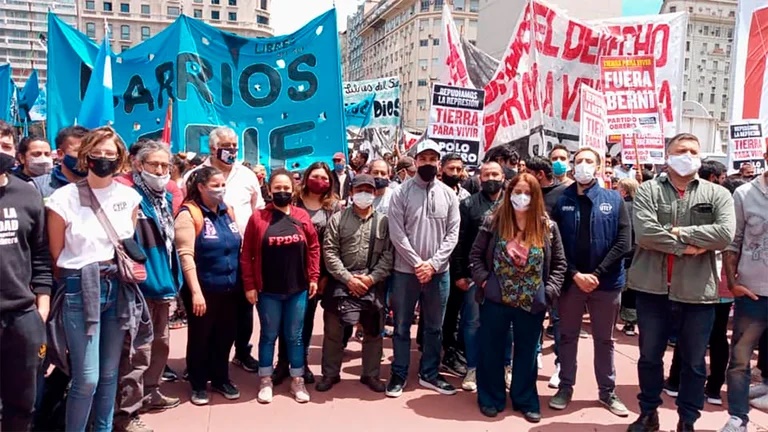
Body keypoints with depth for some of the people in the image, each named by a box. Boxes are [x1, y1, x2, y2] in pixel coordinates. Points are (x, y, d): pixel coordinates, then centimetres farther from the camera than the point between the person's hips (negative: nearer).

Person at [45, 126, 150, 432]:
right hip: (80, 290, -4)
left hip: (118, 289, 4)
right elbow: (56, 254, -1)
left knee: (110, 372, 14)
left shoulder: (129, 197, 5)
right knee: (87, 378, -3)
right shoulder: (65, 197, -7)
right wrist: (75, 281, 2)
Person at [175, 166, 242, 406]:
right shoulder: (189, 213, -11)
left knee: (225, 336, 15)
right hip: (203, 290, -5)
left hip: (230, 289, 5)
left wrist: (242, 282, 10)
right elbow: (186, 255, -17)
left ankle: (221, 379, 33)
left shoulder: (228, 212, 7)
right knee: (200, 337, 10)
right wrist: (196, 291, -21)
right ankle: (198, 384, 27)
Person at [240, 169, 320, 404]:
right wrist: (249, 285, -6)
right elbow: (247, 254, -4)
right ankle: (265, 381, 25)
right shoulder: (258, 218, -5)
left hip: (298, 289, 1)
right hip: (268, 291, -1)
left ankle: (297, 381, 25)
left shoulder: (302, 216, 0)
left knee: (295, 336, 12)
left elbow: (313, 248, 6)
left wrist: (313, 277, 2)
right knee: (269, 335, 11)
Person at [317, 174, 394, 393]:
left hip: (373, 285, 1)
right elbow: (329, 252, -5)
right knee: (333, 331, 9)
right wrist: (348, 278, -13)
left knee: (373, 332, 11)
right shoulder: (338, 218, 1)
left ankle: (371, 374, 28)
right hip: (341, 283, 0)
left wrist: (371, 278, -13)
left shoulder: (383, 221, 3)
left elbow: (388, 255, -2)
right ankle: (330, 374, 26)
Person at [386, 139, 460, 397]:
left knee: (434, 327, 13)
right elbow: (397, 233, -9)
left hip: (438, 271, 3)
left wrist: (433, 263, -12)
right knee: (402, 326, 8)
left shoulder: (448, 194, 3)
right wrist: (417, 263, -15)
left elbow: (452, 234, -1)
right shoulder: (401, 193, -4)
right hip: (406, 270, -2)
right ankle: (398, 374, 23)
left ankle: (429, 374, 28)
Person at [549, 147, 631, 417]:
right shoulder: (560, 201, 1)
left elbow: (623, 242, -5)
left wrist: (597, 274, -12)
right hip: (570, 280, 0)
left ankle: (608, 391, 28)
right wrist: (575, 274, -12)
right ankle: (565, 387, 26)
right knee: (568, 336, 12)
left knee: (604, 339, 14)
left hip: (606, 281, 0)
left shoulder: (614, 199, 1)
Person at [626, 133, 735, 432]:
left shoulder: (717, 194, 3)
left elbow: (725, 234, -14)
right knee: (650, 356, 14)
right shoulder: (649, 190, 0)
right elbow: (644, 232, -16)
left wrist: (680, 232, -15)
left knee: (694, 362, 14)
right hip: (653, 288, 0)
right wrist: (685, 247, -15)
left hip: (698, 291, 1)